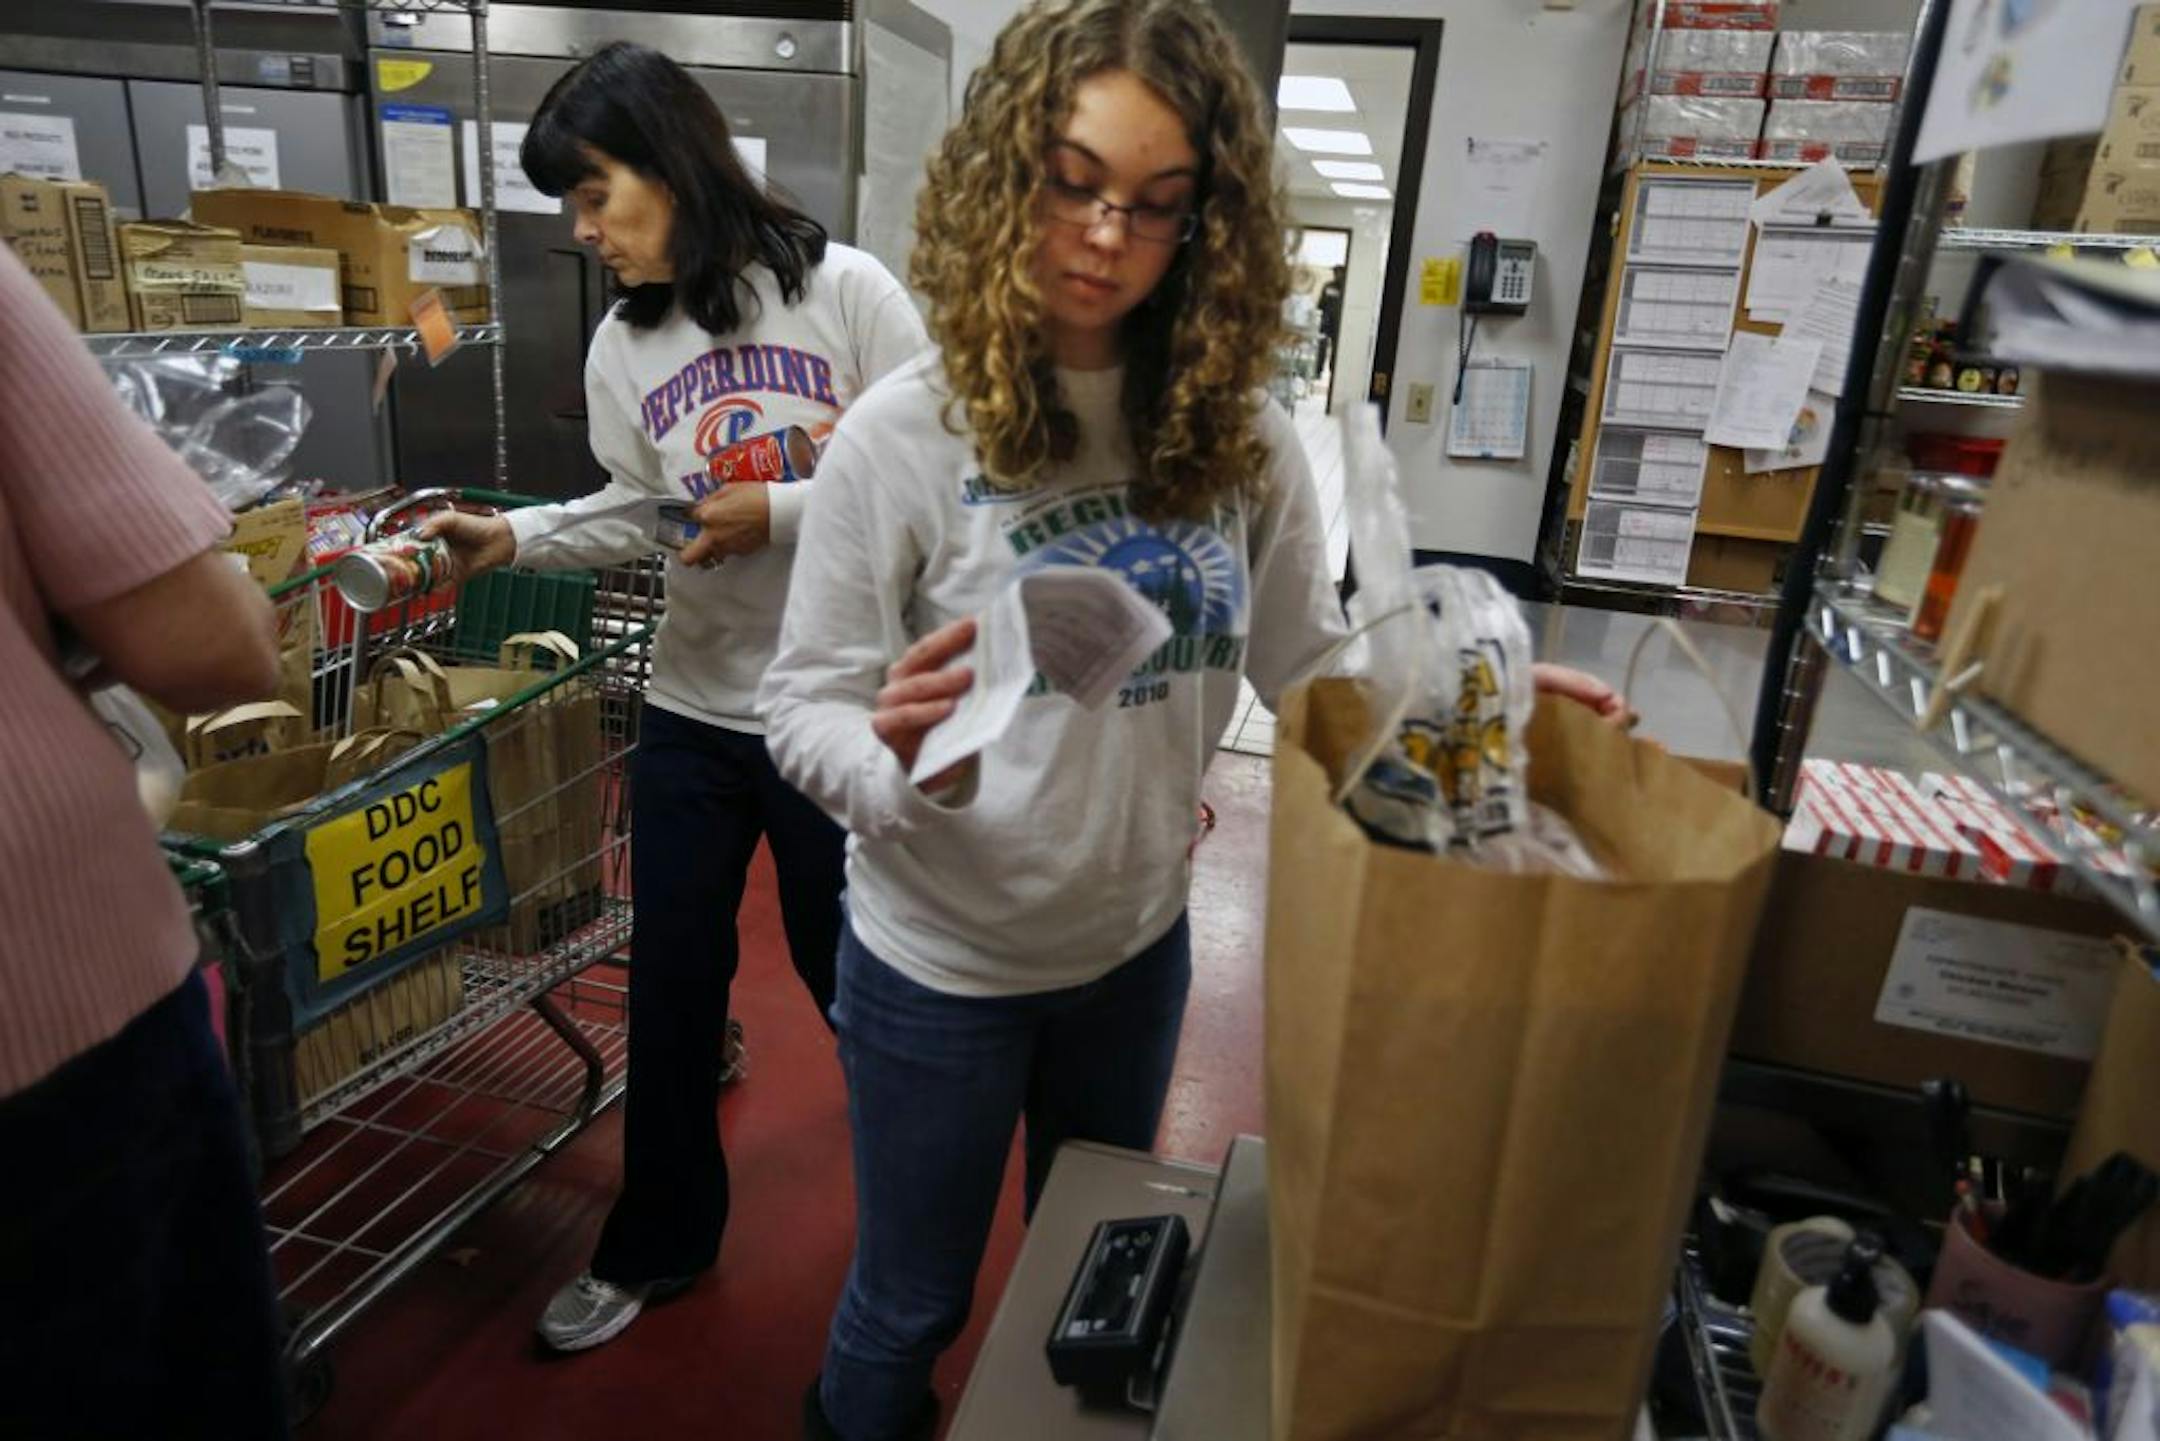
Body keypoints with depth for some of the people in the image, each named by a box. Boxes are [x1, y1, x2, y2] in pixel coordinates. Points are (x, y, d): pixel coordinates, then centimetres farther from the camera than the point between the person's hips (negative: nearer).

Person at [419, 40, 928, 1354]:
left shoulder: (846, 289, -9)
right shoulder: (622, 346, 6)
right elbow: (636, 517, 9)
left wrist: (780, 515, -16)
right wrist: (512, 538, -4)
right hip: (692, 711, 5)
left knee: (852, 973, 12)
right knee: (671, 982, 14)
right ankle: (660, 1240, 38)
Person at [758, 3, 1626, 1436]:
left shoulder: (1238, 433, -8)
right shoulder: (904, 433, -18)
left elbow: (1313, 657, -2)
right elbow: (806, 703, -15)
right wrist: (901, 761, -35)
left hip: (1138, 944, 4)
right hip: (942, 963, -3)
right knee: (913, 1302, 20)